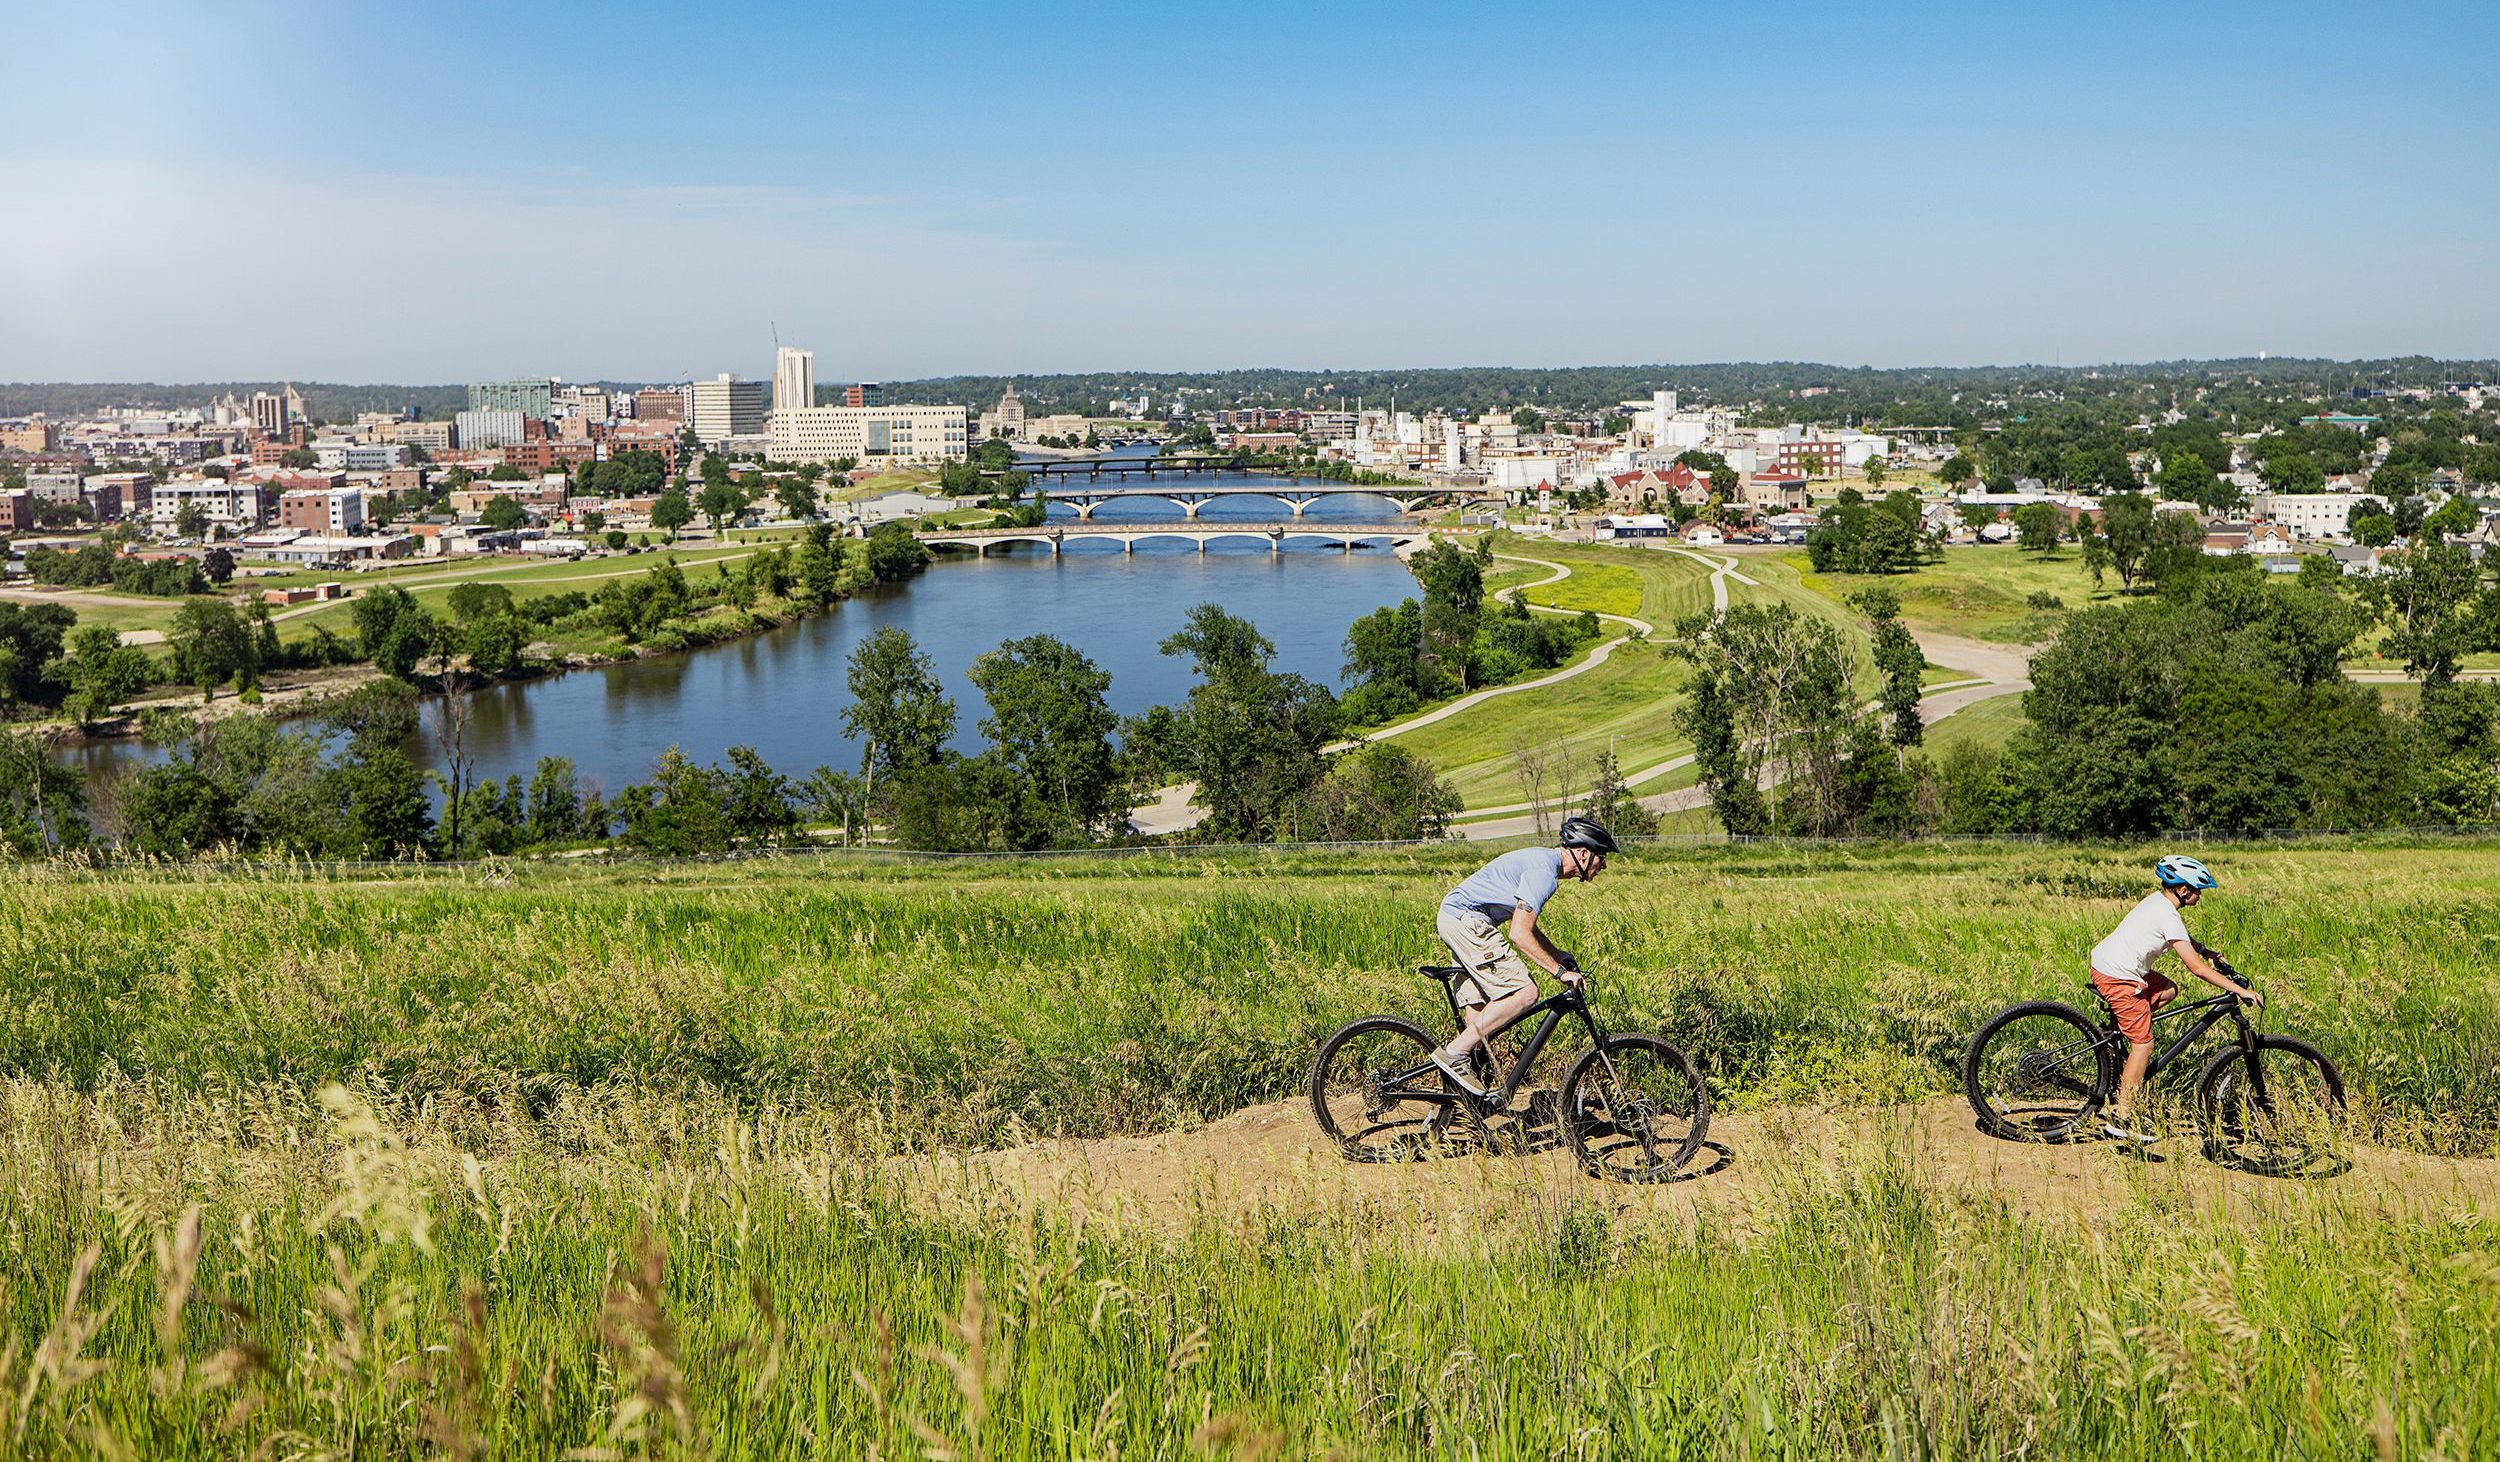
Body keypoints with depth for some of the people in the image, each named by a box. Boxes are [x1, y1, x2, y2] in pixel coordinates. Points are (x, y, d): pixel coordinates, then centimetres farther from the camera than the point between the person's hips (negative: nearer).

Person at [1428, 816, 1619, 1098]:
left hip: (1454, 918, 11)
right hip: (1466, 920, -11)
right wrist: (1560, 970, -18)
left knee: (1480, 1006, 10)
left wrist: (1556, 953, 22)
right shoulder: (1543, 871, -17)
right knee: (1525, 992, -13)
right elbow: (1519, 934, -23)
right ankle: (1454, 1053, -12)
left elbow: (1523, 920, 27)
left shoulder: (1543, 860, 16)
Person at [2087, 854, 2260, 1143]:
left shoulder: (2158, 900, 10)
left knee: (2168, 991, 24)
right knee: (2143, 1044, -3)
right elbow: (2197, 968, -20)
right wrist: (2240, 990, -17)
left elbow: (2180, 938, 32)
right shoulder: (2168, 916, -18)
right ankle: (2121, 1119, -2)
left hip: (2104, 962, 9)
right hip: (2118, 978, -9)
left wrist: (2205, 950, 22)